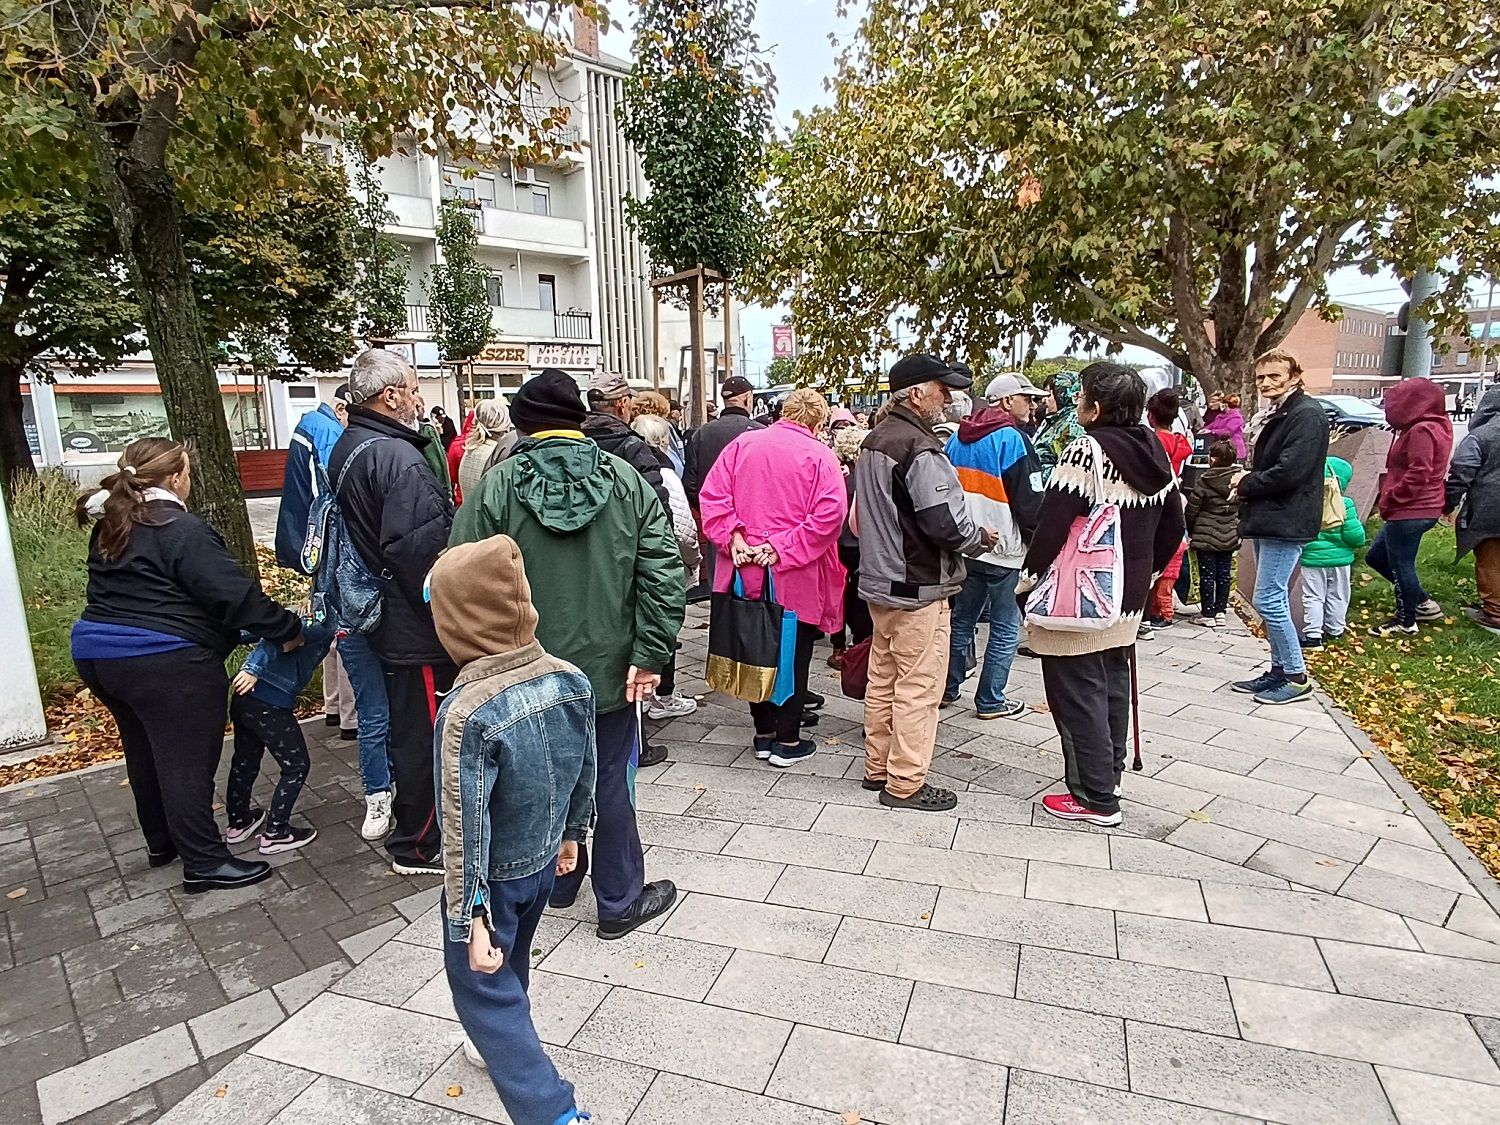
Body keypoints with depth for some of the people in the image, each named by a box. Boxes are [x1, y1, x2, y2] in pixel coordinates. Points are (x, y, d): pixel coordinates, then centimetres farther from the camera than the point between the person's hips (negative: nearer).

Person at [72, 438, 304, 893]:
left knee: (146, 753, 21)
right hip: (164, 663, -9)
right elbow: (235, 594, -21)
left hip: (97, 654, 9)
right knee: (187, 761, -2)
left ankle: (162, 842, 36)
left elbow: (118, 594, 18)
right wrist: (288, 629, -15)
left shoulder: (110, 528, 13)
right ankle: (205, 863, 5)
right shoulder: (180, 528, -16)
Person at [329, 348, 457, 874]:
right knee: (424, 733, 3)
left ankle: (413, 827, 39)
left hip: (385, 616, 10)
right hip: (417, 624, -10)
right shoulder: (397, 457, -21)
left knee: (406, 726, 22)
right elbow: (419, 548, -27)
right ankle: (418, 847, 18)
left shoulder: (347, 449, 11)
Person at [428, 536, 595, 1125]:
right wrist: (570, 834, 15)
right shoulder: (571, 680, -14)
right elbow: (585, 774, 0)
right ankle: (503, 1044, 54)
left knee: (482, 984, 14)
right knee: (510, 964, 29)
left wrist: (469, 917, -16)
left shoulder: (468, 713, -32)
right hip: (543, 861, 6)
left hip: (492, 879, -6)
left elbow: (465, 829, -26)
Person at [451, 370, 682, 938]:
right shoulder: (626, 480, -5)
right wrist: (650, 654, -7)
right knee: (611, 784, 12)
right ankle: (619, 901, 25)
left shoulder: (498, 484, -8)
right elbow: (662, 571, -10)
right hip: (609, 666, 0)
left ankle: (558, 879, 41)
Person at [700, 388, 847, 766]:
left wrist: (733, 538, -8)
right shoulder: (819, 455, -9)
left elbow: (711, 496, -3)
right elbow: (829, 515, -20)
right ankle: (788, 741, 17)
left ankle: (763, 732, 27)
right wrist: (783, 549, -18)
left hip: (747, 575, 4)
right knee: (794, 657, 9)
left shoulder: (742, 444, 2)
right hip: (797, 579, -4)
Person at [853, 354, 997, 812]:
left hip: (879, 580, 10)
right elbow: (947, 524, -23)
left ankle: (877, 767, 30)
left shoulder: (873, 440, 10)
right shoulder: (920, 449, -20)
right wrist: (981, 537, -4)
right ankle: (906, 783, 11)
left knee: (883, 678, 18)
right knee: (919, 687, 1)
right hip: (919, 588, -10)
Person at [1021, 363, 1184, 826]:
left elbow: (1052, 523, -21)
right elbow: (1172, 526, 14)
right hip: (1128, 598, 9)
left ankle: (1096, 798, 8)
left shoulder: (1087, 451, -19)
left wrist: (1030, 576, -9)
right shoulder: (1153, 453, 7)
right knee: (1113, 686, 21)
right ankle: (1110, 774, 36)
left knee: (1078, 692, 1)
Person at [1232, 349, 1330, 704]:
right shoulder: (1273, 414, 17)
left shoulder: (1307, 415, -13)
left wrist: (1246, 483, -8)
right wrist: (1247, 483, 1)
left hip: (1285, 522, -10)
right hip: (1267, 519, 10)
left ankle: (1296, 677, 2)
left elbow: (1289, 471, -22)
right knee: (1272, 600, 13)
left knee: (1268, 600, -9)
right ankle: (1280, 670, 22)